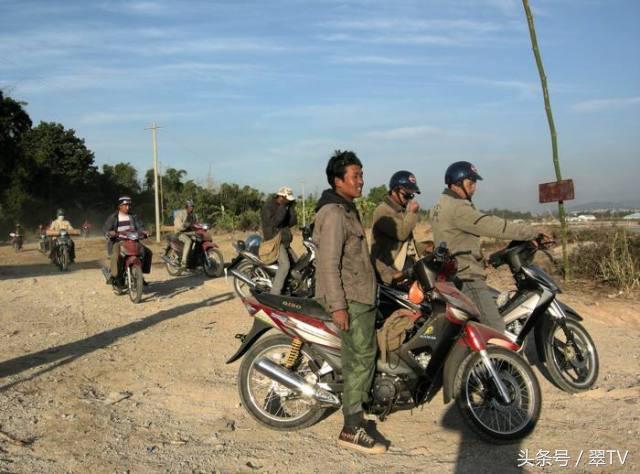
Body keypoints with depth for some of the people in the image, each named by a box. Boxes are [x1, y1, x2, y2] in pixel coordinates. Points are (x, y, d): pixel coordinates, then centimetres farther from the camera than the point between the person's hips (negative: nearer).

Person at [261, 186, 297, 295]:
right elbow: (274, 222, -26)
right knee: (285, 264, -26)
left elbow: (292, 222, 9)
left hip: (284, 241, 9)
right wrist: (282, 208, -25)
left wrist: (291, 208, -2)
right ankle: (274, 294, -28)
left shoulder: (285, 206, 14)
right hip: (274, 240, -9)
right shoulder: (268, 207, -12)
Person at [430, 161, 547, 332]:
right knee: (495, 330, -13)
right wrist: (533, 233, -15)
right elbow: (493, 226, -21)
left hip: (450, 276, 11)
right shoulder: (457, 208, -17)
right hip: (466, 278, -11)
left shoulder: (440, 206, 16)